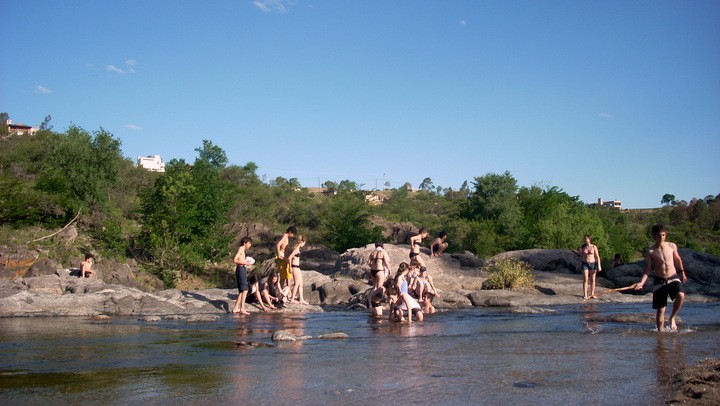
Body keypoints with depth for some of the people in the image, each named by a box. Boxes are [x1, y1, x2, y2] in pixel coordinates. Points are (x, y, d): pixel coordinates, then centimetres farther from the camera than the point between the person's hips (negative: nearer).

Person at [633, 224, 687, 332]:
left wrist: (682, 273, 28)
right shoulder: (651, 251, -6)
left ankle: (672, 317, -4)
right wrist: (642, 282, -16)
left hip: (673, 278, 1)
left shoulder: (672, 246, -2)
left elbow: (678, 259, 16)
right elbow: (648, 269, -3)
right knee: (660, 309, 2)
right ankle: (660, 332, 15)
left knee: (681, 296, -28)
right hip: (659, 280, -1)